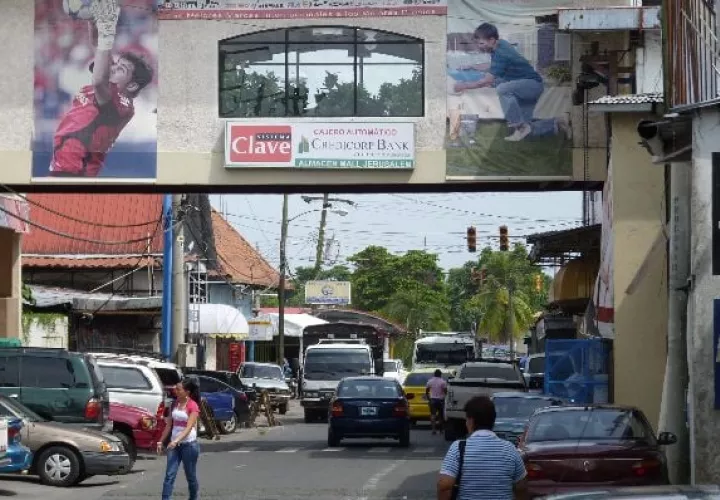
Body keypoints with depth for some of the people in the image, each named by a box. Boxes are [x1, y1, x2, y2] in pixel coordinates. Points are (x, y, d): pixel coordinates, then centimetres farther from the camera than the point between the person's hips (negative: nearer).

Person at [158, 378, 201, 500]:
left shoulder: (193, 406, -12)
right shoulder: (175, 404, 6)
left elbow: (189, 427, -20)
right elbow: (169, 424, 12)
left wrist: (176, 441, -31)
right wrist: (161, 441, 9)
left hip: (189, 443, -5)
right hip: (174, 444, 5)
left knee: (190, 475, 8)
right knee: (169, 475, -5)